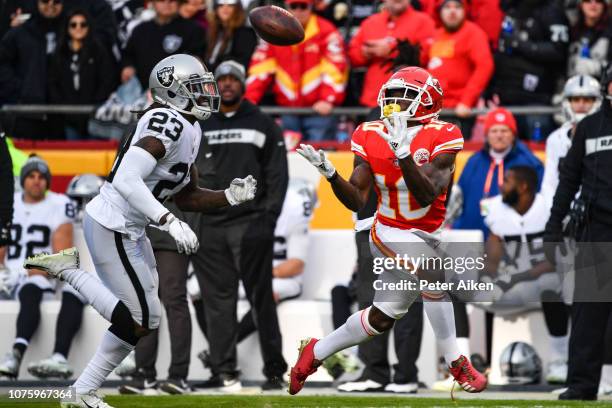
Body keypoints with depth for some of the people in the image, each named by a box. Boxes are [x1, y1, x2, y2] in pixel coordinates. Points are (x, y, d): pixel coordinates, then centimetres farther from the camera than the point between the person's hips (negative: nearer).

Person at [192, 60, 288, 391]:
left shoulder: (262, 125, 8)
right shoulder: (199, 127, 14)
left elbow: (277, 174, 3)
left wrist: (269, 215, -7)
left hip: (249, 225, -3)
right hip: (207, 227, 3)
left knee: (261, 298, -5)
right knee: (217, 301, 2)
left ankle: (274, 371, -3)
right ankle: (224, 372, 5)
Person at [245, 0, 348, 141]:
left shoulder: (326, 32, -5)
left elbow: (335, 69, -12)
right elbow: (260, 69, 4)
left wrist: (328, 100, -25)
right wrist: (249, 99, -6)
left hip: (319, 110, -4)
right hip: (287, 111, 4)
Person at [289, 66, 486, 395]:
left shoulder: (440, 138, -15)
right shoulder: (371, 137, -7)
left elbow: (427, 196, -28)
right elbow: (356, 201, -8)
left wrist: (402, 152, -38)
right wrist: (329, 173, -24)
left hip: (428, 239, 2)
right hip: (390, 233, -2)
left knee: (382, 319, 10)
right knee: (434, 277, -28)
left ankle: (316, 352, 33)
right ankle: (456, 363, -15)